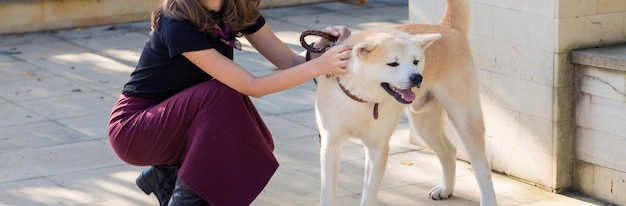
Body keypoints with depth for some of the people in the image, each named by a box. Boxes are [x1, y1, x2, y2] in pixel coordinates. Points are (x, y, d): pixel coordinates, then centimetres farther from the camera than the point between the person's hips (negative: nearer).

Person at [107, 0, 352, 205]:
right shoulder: (177, 25, -29)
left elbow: (291, 62, -6)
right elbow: (251, 86, -31)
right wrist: (319, 66, -36)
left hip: (179, 119, 7)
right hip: (132, 129, -7)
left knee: (254, 142, -14)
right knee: (222, 94, -29)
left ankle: (168, 174, 8)